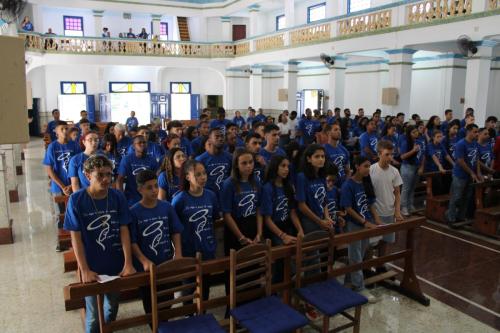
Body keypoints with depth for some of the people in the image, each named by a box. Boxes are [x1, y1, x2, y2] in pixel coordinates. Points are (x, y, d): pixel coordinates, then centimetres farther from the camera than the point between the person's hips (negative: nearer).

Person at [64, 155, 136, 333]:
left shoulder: (118, 197, -8)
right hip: (92, 267, -2)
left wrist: (128, 263, -10)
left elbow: (124, 231, -6)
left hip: (116, 264, 3)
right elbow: (76, 237, -11)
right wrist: (84, 270, -14)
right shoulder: (76, 200, -14)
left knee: (112, 308, 20)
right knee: (93, 315, 8)